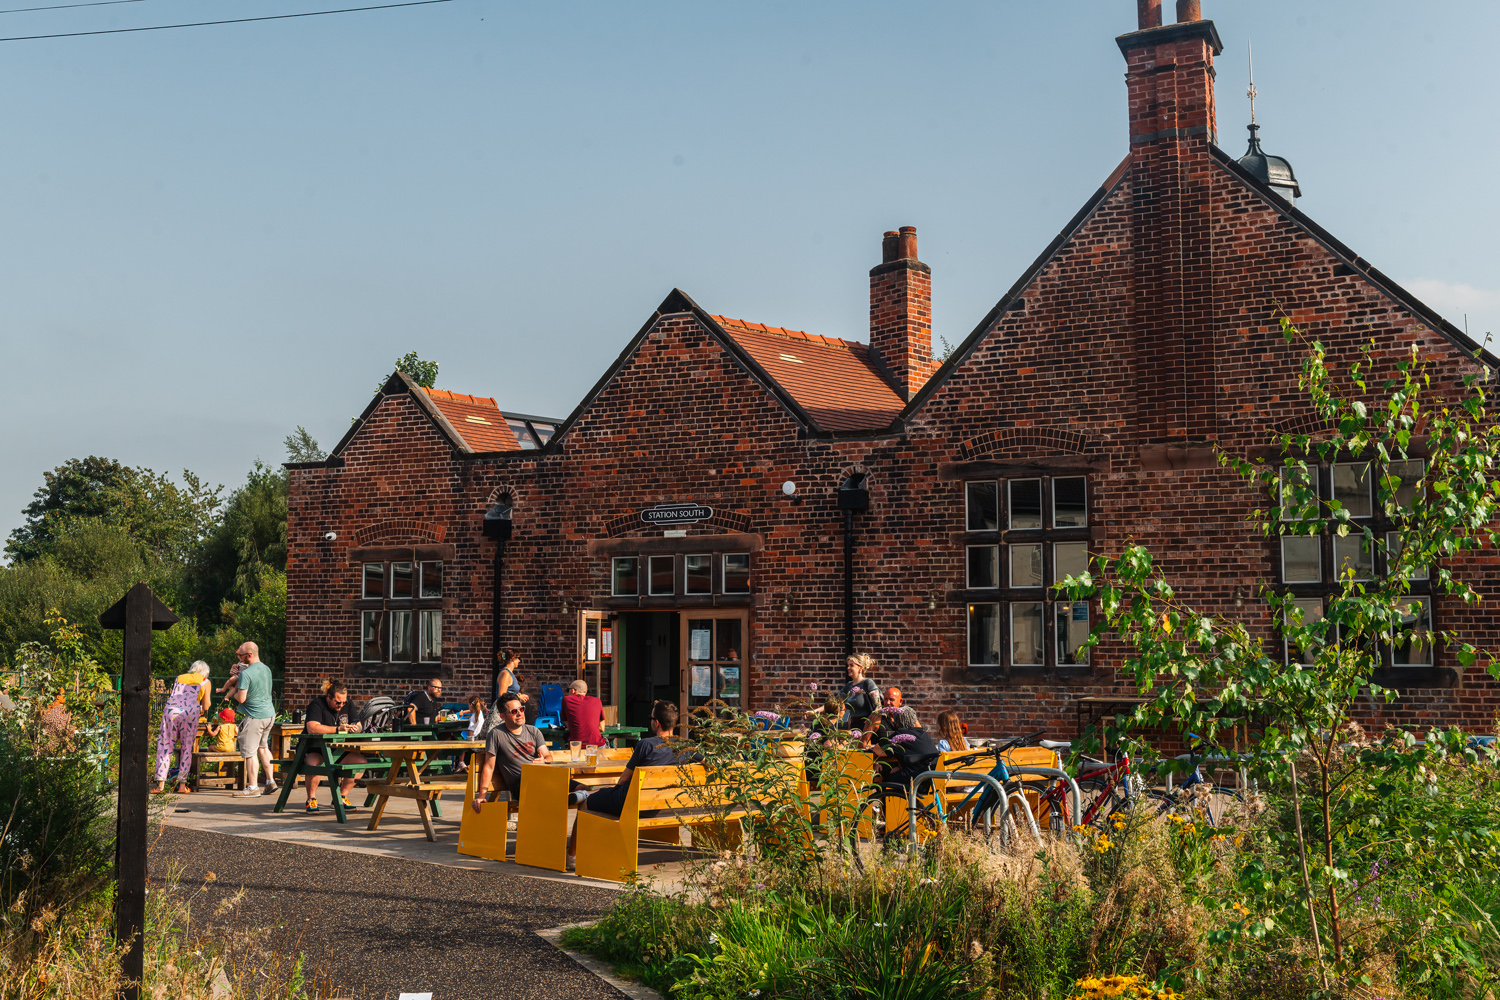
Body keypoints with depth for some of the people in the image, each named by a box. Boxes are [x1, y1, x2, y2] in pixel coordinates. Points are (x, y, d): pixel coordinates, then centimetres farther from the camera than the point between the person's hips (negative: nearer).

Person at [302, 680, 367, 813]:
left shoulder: (348, 706, 6)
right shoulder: (317, 704, -14)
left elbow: (358, 725, 6)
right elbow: (312, 728, -30)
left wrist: (355, 728, -20)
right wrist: (338, 729, -35)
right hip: (314, 749, -6)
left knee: (360, 760, -17)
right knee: (314, 762, -38)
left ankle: (342, 795, -1)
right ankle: (311, 799, -15)